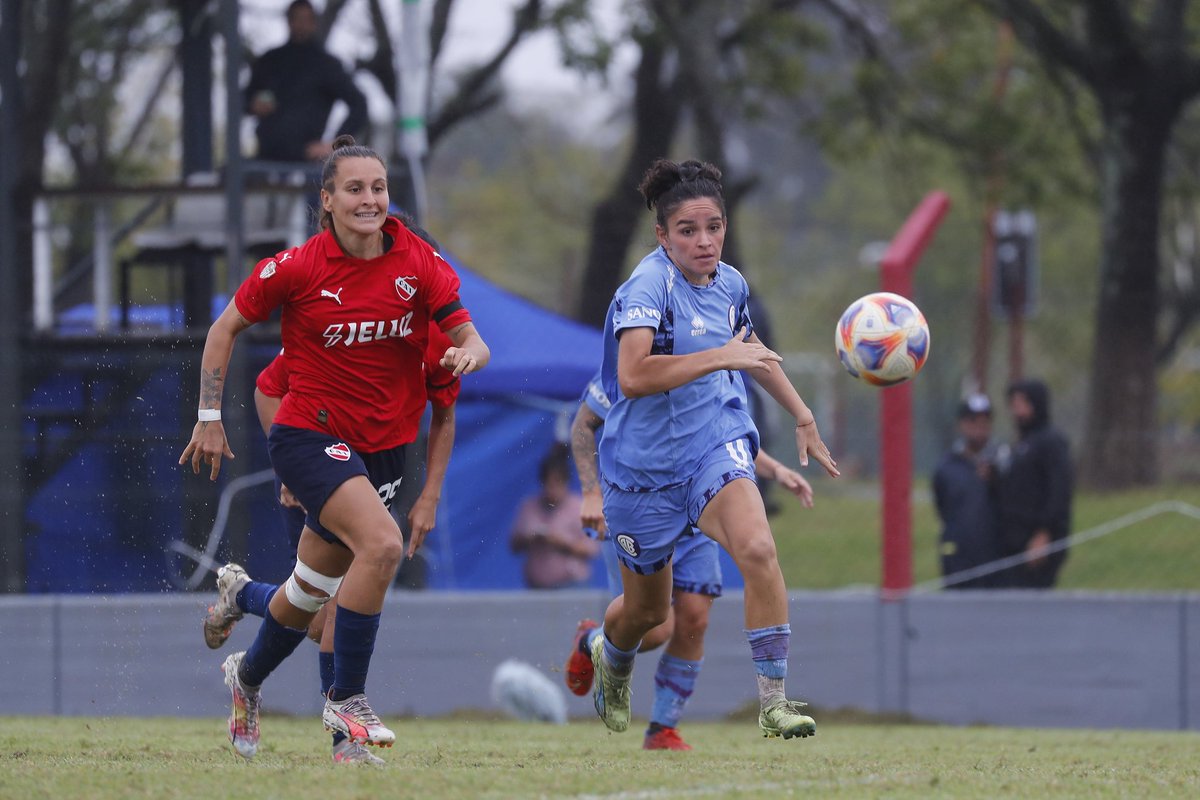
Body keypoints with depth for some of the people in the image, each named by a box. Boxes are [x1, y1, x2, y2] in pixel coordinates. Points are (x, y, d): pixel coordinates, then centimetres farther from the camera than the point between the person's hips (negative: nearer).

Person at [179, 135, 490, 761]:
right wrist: (209, 418, -1)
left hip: (381, 445, 4)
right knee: (382, 543, -28)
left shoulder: (418, 262, -5)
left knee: (314, 588, 17)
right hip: (310, 433, -4)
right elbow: (225, 329, 0)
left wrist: (467, 353, -29)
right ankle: (346, 699, -15)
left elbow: (471, 341, -5)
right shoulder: (297, 268, -12)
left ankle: (247, 675, 48)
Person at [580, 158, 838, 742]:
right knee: (647, 610, 13)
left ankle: (773, 701, -22)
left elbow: (751, 352, 24)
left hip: (716, 443, 4)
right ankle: (609, 657, 52)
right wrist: (720, 356, -39)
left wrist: (803, 418, 25)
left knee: (757, 548, -27)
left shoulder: (729, 284, 1)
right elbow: (632, 376, -38)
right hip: (645, 463, -4)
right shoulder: (648, 287, -21)